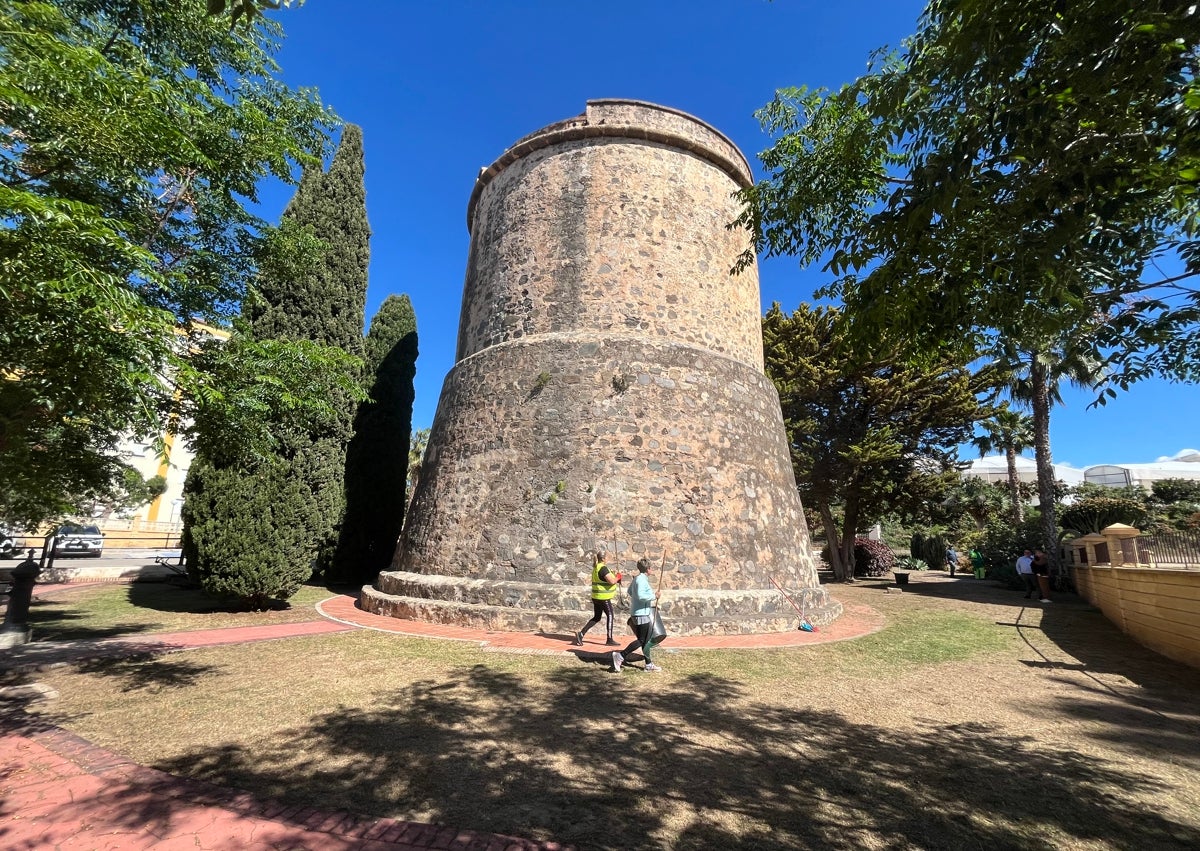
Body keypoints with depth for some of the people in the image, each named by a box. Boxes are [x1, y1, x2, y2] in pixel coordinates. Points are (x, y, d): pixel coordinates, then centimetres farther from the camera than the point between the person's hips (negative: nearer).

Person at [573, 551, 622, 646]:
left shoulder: (596, 568, 11)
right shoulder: (603, 568, -19)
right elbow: (612, 581, -26)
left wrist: (615, 578, 12)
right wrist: (618, 577, -5)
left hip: (596, 597, 9)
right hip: (603, 597, -9)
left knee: (596, 618, 14)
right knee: (609, 616, 5)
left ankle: (581, 634, 7)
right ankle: (610, 640, 13)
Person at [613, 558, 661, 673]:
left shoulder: (637, 578, 11)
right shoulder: (642, 579, -18)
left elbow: (630, 591, 25)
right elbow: (640, 596, -29)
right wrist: (654, 596, -18)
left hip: (643, 613, 10)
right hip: (642, 614, -10)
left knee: (646, 640, 15)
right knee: (642, 641, -4)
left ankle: (649, 664, 22)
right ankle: (620, 656, -3)